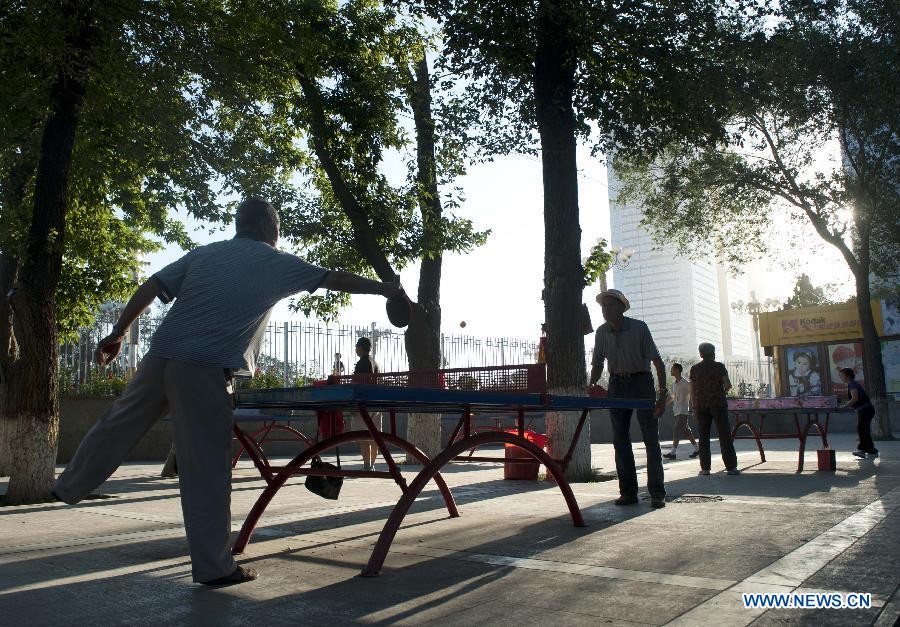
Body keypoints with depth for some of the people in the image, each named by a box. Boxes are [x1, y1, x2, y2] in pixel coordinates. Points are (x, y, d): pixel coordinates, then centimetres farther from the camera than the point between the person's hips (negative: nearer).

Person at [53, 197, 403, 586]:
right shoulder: (275, 263, 7)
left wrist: (118, 333, 17)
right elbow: (334, 280, 11)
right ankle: (214, 566, 7)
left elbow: (150, 288, 12)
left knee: (118, 425, 25)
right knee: (206, 469, -1)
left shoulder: (202, 254, 18)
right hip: (205, 372, -5)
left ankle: (69, 487, 44)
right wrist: (384, 288, 22)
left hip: (161, 357, 6)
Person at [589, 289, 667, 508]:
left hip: (641, 383, -4)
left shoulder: (639, 328, -12)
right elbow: (598, 365, 9)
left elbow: (657, 361, -12)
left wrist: (662, 393, -18)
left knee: (651, 439, -4)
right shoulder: (602, 332, 0)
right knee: (620, 441, 3)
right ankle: (628, 492, 10)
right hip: (617, 385, 4)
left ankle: (657, 493, 2)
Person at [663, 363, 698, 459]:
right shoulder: (674, 384, 14)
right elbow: (672, 397, 22)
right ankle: (697, 449, 21)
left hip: (683, 411, -8)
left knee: (676, 430, -12)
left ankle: (673, 453, -12)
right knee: (686, 431, 11)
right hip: (676, 411, 8)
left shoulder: (685, 383, -11)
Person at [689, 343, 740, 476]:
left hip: (701, 406, 2)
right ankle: (731, 467, -3)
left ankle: (705, 468, 2)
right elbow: (728, 385, -5)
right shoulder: (719, 366, -1)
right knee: (725, 435, 0)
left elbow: (692, 391, 5)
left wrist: (694, 407, 11)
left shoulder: (694, 369, 5)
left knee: (703, 436, 5)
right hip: (718, 404, -2)